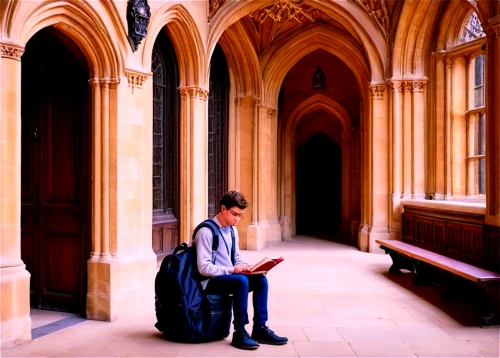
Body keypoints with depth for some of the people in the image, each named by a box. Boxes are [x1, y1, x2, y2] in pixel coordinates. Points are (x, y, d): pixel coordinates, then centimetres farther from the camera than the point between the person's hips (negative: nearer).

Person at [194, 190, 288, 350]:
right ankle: (239, 333, -24)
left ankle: (259, 329, -8)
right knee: (241, 281, -33)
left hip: (229, 276, 8)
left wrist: (245, 267, -5)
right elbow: (204, 268, -23)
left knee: (260, 279, -14)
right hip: (210, 282, -8)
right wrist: (232, 270, -27)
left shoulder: (233, 230, 9)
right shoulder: (206, 232, -17)